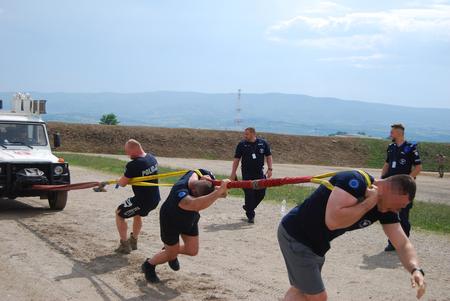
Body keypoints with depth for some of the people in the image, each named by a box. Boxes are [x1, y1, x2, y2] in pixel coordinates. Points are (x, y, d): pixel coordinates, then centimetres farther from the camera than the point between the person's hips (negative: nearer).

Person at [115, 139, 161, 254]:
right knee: (138, 214, 35)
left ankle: (125, 245, 14)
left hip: (142, 200, -8)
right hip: (155, 198, 8)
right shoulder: (152, 158, 1)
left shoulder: (133, 165, -24)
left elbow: (122, 183, -14)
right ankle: (133, 241, 44)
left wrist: (118, 181, 11)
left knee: (119, 214, 13)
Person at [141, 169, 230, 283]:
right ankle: (148, 265, 39)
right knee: (171, 254, 8)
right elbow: (196, 205, -68)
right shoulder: (179, 193, -47)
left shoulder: (204, 175, -27)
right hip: (171, 220, -6)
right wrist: (219, 191, -72)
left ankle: (171, 250, 42)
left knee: (192, 251, 9)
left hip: (190, 218, 6)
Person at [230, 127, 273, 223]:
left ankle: (248, 207, 27)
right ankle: (250, 215, 8)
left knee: (261, 193, 3)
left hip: (259, 173, 2)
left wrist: (270, 169, -2)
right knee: (249, 194, -3)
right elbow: (236, 159, 2)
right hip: (247, 174, -2)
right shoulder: (242, 144, 0)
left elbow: (268, 156, 9)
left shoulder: (263, 143, 2)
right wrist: (233, 173, -1)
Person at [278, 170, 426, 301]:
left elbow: (403, 244, -5)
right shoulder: (355, 182, -30)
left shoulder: (386, 210, -4)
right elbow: (333, 221, -42)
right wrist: (369, 202, -32)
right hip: (294, 235, -9)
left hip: (316, 244, 9)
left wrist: (415, 269, -25)